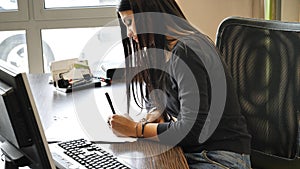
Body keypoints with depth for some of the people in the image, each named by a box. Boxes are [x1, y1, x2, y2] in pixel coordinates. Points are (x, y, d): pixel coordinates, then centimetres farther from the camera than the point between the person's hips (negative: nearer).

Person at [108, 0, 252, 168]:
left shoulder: (186, 52, -18)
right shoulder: (167, 51, 11)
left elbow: (193, 130, -22)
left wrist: (136, 129, -12)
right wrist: (159, 113, 0)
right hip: (189, 152, 9)